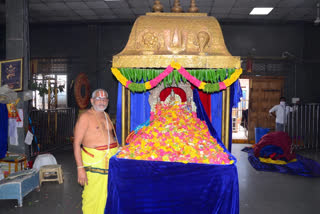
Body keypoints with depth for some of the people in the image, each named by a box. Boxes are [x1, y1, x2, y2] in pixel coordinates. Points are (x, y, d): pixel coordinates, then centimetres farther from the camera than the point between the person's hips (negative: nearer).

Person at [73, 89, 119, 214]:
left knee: (108, 194, 11)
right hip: (94, 161, -6)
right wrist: (80, 168, -16)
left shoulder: (106, 116, 15)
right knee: (93, 196, -3)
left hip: (111, 159, 6)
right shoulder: (85, 117, -6)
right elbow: (77, 143, -10)